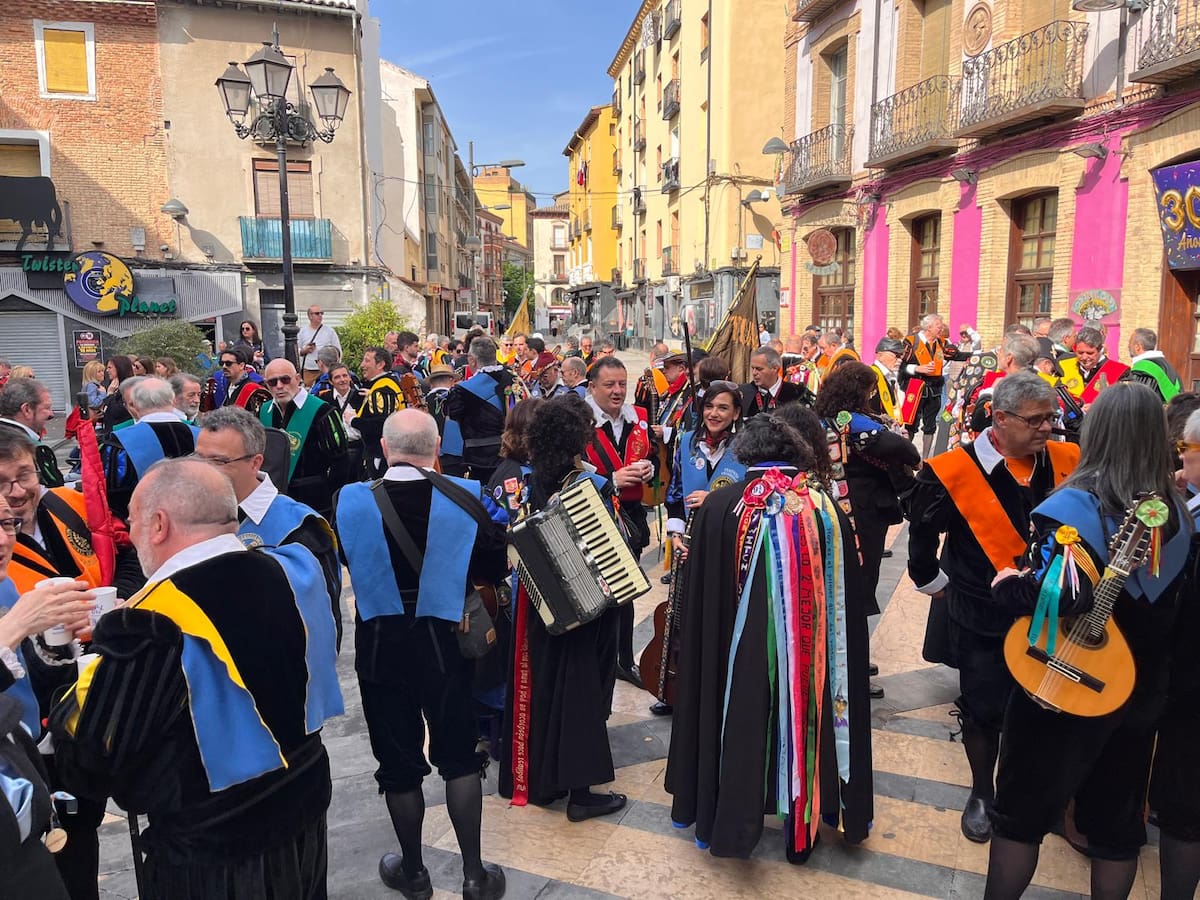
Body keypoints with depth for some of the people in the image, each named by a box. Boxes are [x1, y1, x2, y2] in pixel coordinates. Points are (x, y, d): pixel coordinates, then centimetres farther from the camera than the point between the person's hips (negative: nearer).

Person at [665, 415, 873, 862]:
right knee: (802, 716, 19)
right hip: (808, 652, 2)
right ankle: (801, 832, 35)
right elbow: (847, 603, 2)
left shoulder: (719, 506, -9)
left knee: (741, 722, 17)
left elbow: (698, 593, -4)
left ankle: (729, 820, 33)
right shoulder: (828, 510, -4)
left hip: (741, 650, -1)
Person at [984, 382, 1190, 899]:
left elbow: (1060, 592, -34)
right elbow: (1175, 599, 11)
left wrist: (1005, 584, -17)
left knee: (1022, 812, 12)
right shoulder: (1177, 512, 0)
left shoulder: (1078, 504, -21)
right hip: (1140, 690, 6)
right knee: (1117, 821, 21)